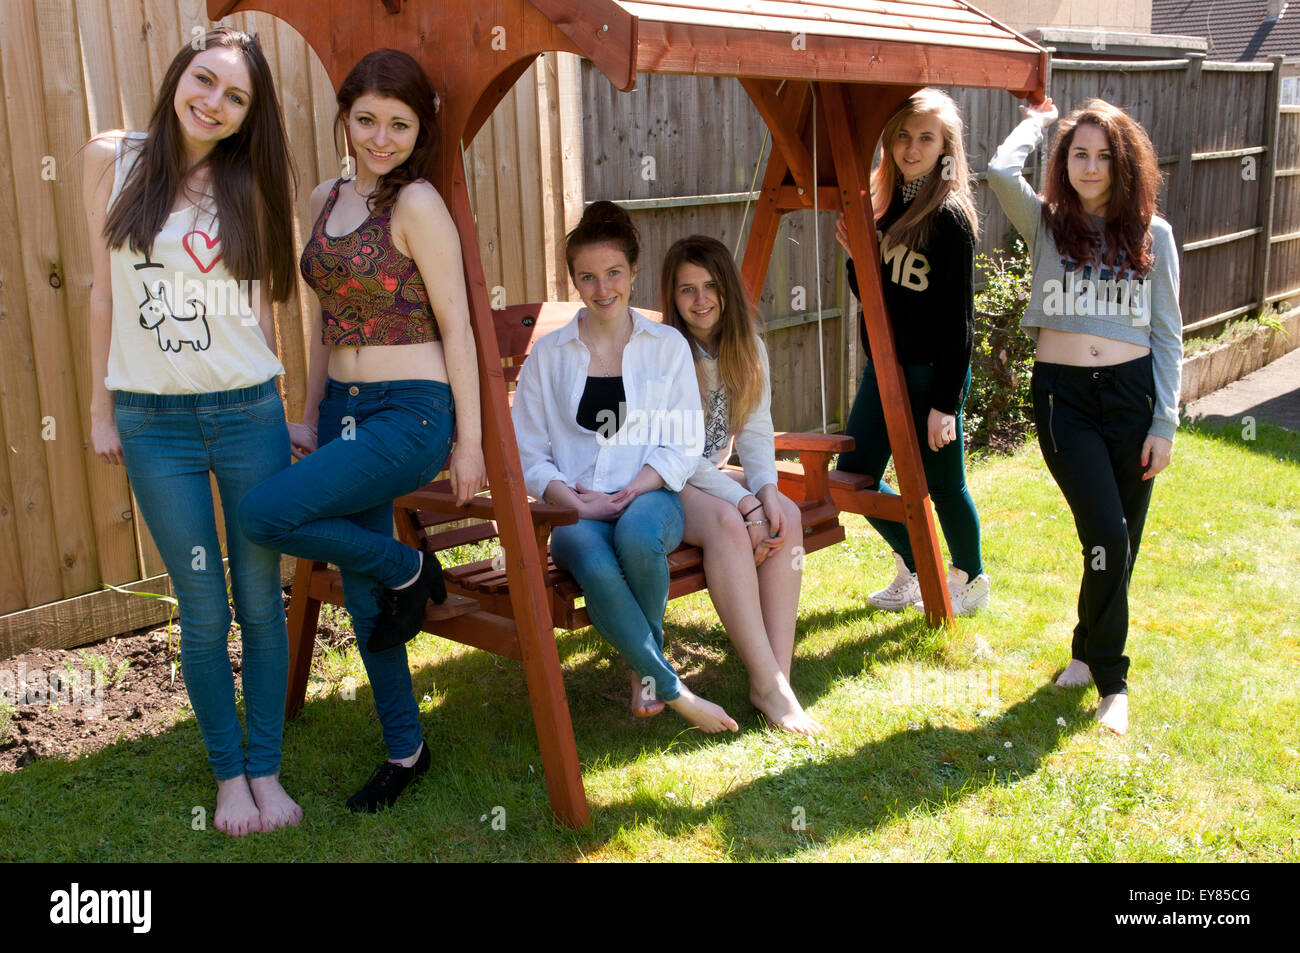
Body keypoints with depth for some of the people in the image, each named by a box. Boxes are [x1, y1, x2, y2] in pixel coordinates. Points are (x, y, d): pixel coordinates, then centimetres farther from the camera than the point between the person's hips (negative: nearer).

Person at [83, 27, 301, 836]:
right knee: (205, 610, 5)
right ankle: (228, 772, 23)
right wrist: (101, 406, 8)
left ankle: (266, 770, 21)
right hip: (153, 420, 0)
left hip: (247, 412, 1)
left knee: (261, 600, 5)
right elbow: (105, 290, 7)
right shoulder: (113, 159, 3)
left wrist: (273, 409, 9)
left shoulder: (249, 183, 3)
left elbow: (262, 303, 8)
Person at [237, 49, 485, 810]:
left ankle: (408, 570, 3)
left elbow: (456, 327, -11)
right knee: (361, 594, 11)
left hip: (410, 411, -8)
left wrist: (469, 439, -11)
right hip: (346, 407, 8)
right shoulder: (326, 199, 11)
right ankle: (405, 750, 27)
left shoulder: (418, 204, -11)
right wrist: (312, 416, 16)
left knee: (264, 513, -22)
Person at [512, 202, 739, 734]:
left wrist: (628, 494, -11)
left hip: (650, 496, 0)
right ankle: (675, 692, -19)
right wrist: (576, 501, -10)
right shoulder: (548, 354, 10)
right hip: (574, 509, 0)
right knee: (597, 569, -35)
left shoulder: (668, 346, 10)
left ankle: (645, 669, -9)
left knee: (637, 535, -36)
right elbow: (527, 454, 7)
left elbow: (683, 446, 5)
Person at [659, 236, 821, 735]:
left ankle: (778, 674, -26)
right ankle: (766, 684, -33)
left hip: (714, 476, 6)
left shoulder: (747, 348, 5)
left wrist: (766, 488, -20)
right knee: (726, 522, -35)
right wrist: (741, 501, -26)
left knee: (786, 516, -23)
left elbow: (756, 430, 1)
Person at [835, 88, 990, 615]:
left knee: (941, 484, 7)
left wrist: (945, 402, -17)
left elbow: (959, 317, -15)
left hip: (930, 373, -7)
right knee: (853, 476, 9)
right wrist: (855, 253, -6)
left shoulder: (949, 215, -14)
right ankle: (913, 566, 31)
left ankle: (970, 580, 32)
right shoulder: (886, 202, 7)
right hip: (881, 366, 7)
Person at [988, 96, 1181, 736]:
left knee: (1122, 544, 9)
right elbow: (1001, 172, -16)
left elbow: (1167, 336, 7)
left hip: (1133, 392, 2)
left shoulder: (1153, 234, 7)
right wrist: (1035, 122, 4)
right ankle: (1112, 679, 5)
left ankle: (1088, 651, 33)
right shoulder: (1045, 224, 5)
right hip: (1063, 395, -2)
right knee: (1106, 538, -12)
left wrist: (1165, 423, 1)